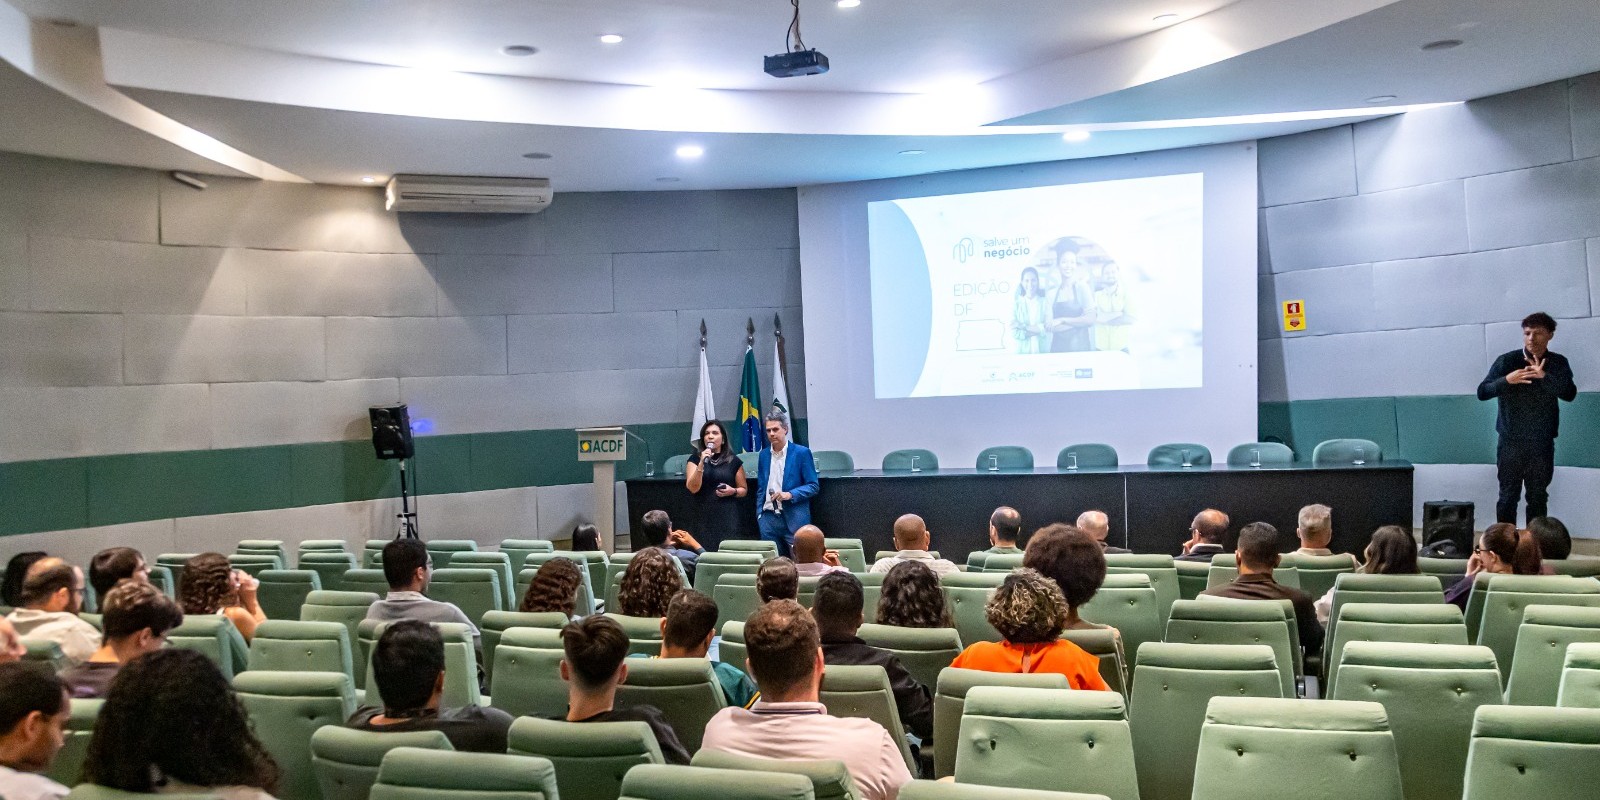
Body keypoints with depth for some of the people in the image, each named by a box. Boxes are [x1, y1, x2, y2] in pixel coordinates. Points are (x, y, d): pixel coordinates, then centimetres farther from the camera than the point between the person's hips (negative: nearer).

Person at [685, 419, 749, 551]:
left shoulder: (733, 461, 6)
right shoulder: (695, 459, 5)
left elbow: (744, 490, 14)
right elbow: (692, 488, -7)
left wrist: (733, 491, -7)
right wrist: (702, 463, -16)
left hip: (728, 516, 0)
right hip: (704, 516, 0)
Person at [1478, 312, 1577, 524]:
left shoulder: (1558, 363, 3)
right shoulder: (1507, 361, -3)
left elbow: (1570, 394, -11)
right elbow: (1482, 392, -6)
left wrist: (1544, 376, -25)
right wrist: (1507, 380, -24)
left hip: (1542, 444, 2)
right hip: (1511, 442, -2)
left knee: (1538, 498, 8)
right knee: (1508, 496, 1)